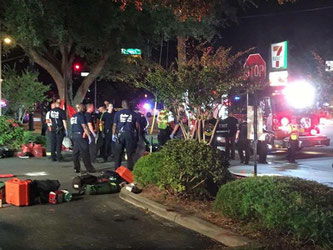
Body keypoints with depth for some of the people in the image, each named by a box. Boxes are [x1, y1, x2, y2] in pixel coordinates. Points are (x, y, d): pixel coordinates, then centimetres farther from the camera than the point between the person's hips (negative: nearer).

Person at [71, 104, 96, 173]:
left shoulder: (73, 116, 14)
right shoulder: (80, 115, -10)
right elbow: (84, 127, -15)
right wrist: (89, 136, -14)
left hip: (74, 135, 8)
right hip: (80, 135, -8)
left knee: (75, 153, 8)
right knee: (85, 153, -4)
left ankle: (76, 168, 10)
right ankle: (89, 168, -1)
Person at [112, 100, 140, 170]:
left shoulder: (118, 113, 4)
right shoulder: (133, 113, 3)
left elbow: (114, 125, 3)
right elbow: (137, 126, 3)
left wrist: (113, 134, 9)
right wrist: (138, 135, 11)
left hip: (120, 134, 1)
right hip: (130, 134, -1)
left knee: (118, 153, 8)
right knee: (130, 153, 5)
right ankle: (129, 169, 4)